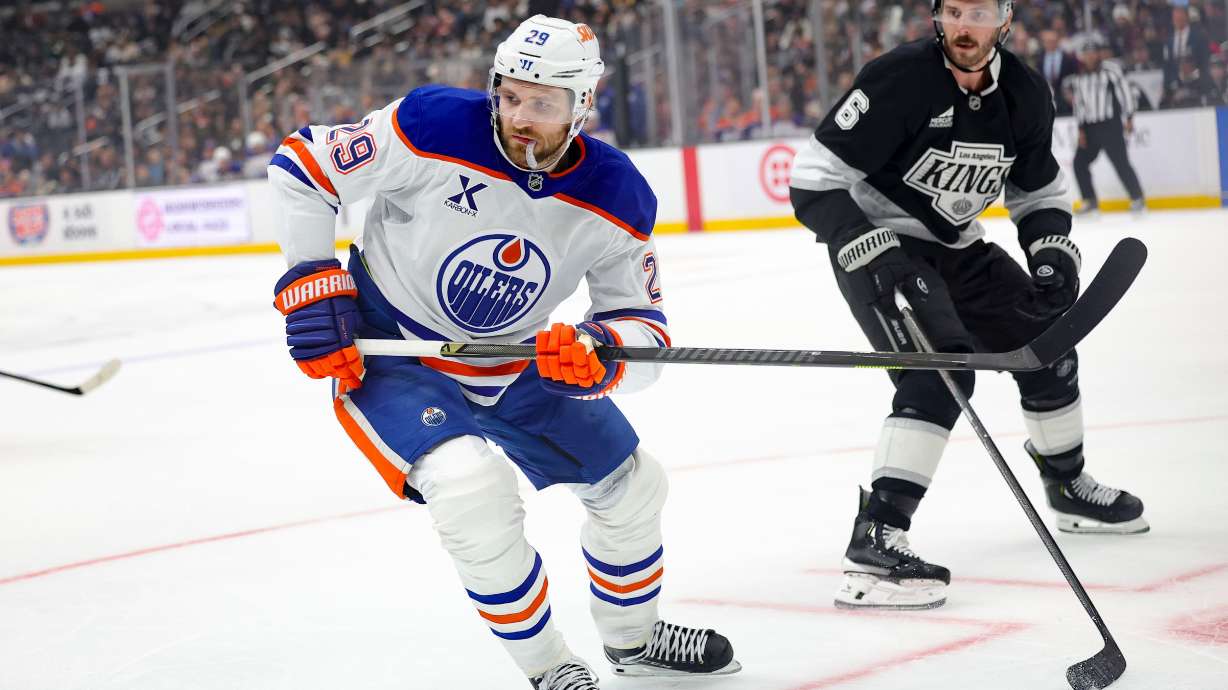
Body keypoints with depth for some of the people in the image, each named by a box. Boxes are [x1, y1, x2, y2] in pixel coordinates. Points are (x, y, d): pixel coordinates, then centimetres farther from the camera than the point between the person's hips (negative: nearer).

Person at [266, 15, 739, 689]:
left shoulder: (617, 197, -15)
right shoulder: (434, 128, -27)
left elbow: (643, 327, -13)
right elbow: (302, 164, -15)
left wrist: (600, 352, -36)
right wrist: (311, 285, -19)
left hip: (514, 363, 5)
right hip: (386, 351, -5)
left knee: (631, 482, 12)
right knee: (470, 484, -30)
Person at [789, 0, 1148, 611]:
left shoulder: (1025, 95, -4)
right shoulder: (900, 79, -24)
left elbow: (1038, 191, 13)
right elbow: (813, 178, -25)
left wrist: (1053, 250, -6)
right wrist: (870, 250, -35)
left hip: (954, 245, 7)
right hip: (879, 246, -7)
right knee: (940, 370, -26)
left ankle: (1068, 486, 41)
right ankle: (873, 543, -30)